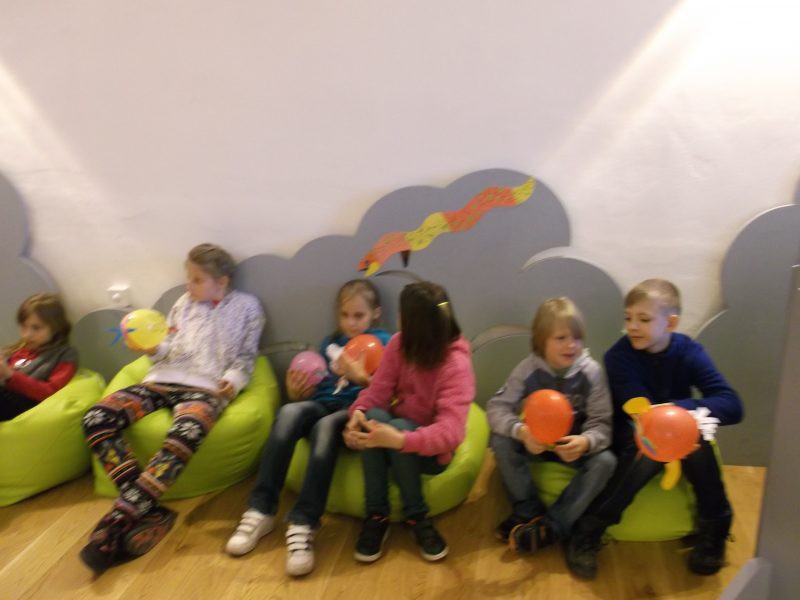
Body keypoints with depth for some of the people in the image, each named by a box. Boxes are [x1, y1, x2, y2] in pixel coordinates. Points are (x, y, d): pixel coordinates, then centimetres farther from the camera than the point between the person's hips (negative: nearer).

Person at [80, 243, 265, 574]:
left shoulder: (246, 306, 11)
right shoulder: (182, 304, 23)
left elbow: (246, 357, 9)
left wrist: (234, 380, -10)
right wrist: (152, 348, 1)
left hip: (206, 387, -5)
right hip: (163, 380, 5)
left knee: (185, 433, -41)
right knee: (95, 417, -21)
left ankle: (118, 519, -33)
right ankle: (148, 511, -26)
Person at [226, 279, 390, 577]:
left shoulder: (381, 342, 11)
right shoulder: (329, 343, 27)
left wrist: (360, 376, -17)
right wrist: (297, 391, 2)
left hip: (354, 409, -4)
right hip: (320, 403, 4)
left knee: (326, 427, -38)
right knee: (289, 411, -30)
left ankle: (303, 524, -39)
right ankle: (261, 510, -28)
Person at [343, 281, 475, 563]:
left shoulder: (456, 363, -23)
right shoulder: (399, 343, -7)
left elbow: (451, 431, -33)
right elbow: (378, 391, -11)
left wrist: (401, 439, -50)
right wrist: (359, 412, -34)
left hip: (430, 449, -4)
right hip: (395, 430, 4)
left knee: (399, 425, -35)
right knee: (375, 416, -29)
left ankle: (417, 517, -15)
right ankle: (376, 515, -18)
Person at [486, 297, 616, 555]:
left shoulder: (591, 371, -17)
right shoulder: (528, 369, -16)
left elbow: (601, 424, -17)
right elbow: (497, 408, -20)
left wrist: (586, 442, -42)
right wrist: (521, 431, -41)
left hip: (574, 443, 0)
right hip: (536, 441, 1)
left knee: (605, 461, -29)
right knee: (500, 440, -26)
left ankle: (553, 525, -21)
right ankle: (529, 511, -10)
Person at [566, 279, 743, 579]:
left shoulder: (689, 352, -12)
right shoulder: (619, 355, -18)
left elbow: (733, 406, -21)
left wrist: (677, 409, -35)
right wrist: (690, 411, -40)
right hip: (634, 435, -2)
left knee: (697, 442, -30)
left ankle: (713, 528, -7)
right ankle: (588, 531, -24)